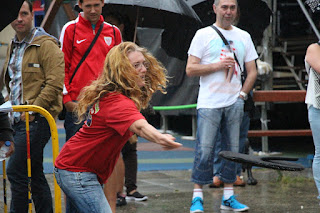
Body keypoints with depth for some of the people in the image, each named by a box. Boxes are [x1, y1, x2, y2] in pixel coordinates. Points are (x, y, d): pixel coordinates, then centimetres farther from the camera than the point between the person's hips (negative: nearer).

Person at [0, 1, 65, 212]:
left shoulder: (46, 44, -9)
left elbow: (55, 83, -16)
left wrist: (32, 110, -16)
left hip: (37, 120, -9)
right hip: (19, 119, 9)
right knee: (35, 175, 10)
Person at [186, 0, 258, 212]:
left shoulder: (244, 37, 14)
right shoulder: (203, 35, 2)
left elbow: (252, 71, 16)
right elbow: (190, 69, -3)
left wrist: (242, 93, 3)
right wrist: (217, 65, -14)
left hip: (234, 103, 4)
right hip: (209, 103, -4)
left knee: (233, 150, 5)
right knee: (205, 150, -8)